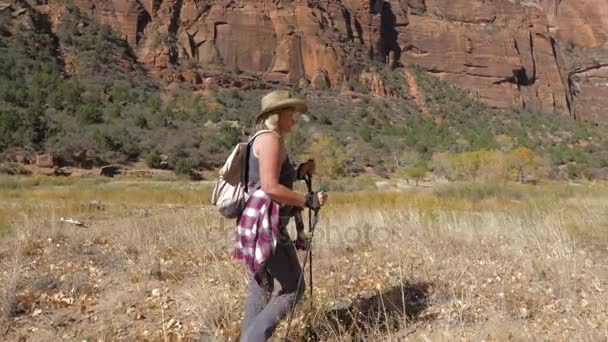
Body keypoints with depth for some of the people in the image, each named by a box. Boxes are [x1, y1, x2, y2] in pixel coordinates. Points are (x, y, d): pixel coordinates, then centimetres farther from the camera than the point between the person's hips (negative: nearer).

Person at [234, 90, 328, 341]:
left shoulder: (264, 140, 20)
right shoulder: (271, 139, -12)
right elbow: (270, 187, -22)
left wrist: (299, 173, 14)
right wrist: (308, 200, -14)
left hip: (259, 225, 10)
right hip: (265, 225, -10)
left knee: (261, 291, 13)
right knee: (294, 289, -1)